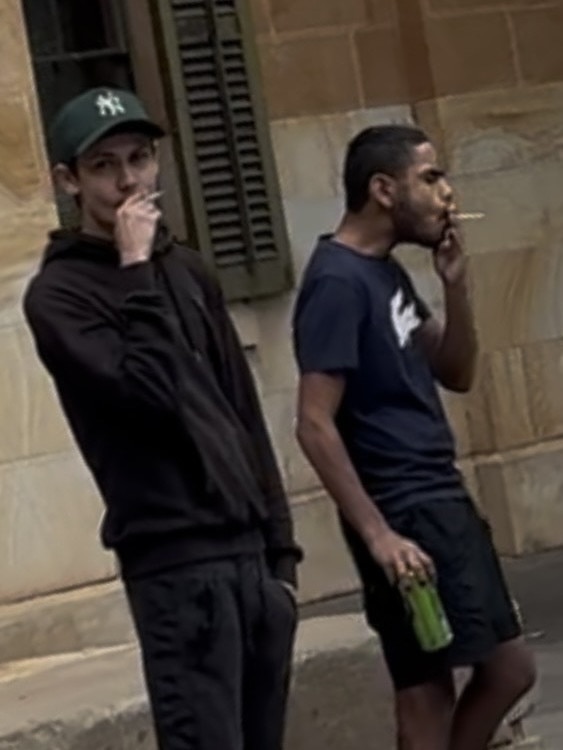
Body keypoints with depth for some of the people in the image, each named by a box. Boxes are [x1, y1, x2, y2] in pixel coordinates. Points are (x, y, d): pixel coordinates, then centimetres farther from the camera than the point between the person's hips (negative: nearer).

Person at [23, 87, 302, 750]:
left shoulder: (185, 269, 15)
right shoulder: (59, 292, -5)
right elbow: (150, 395, -20)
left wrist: (280, 547, 14)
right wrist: (137, 272, -14)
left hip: (249, 551, 6)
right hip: (176, 563, -6)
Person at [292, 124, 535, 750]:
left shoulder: (387, 272, 13)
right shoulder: (338, 282, -15)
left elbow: (456, 374, 17)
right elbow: (315, 426, -20)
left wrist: (455, 282, 2)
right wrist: (377, 533, -22)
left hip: (442, 502, 9)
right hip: (403, 514, -9)